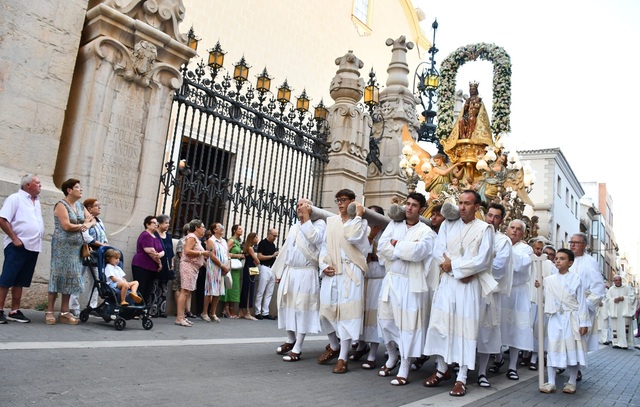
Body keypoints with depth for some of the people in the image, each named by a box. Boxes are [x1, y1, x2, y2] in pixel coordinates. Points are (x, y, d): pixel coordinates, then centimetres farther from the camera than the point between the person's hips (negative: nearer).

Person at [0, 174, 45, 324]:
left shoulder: (37, 201, 18)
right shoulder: (15, 198, -4)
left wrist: (38, 239, 11)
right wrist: (15, 239, -16)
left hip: (33, 247, 7)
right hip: (18, 246, -7)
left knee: (20, 281, 9)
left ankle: (14, 311, 13)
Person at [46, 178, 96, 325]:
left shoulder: (80, 206, 14)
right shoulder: (61, 205, -8)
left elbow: (93, 220, 7)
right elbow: (67, 226, -17)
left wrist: (87, 225, -14)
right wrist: (83, 225, -4)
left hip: (76, 246, 7)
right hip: (62, 246, -7)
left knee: (71, 277, 5)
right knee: (59, 276, -4)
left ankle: (64, 312, 10)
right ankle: (49, 311, 5)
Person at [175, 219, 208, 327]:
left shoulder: (196, 239, 21)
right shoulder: (191, 237, -8)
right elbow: (187, 251, -21)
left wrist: (204, 256, 11)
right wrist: (202, 253, -15)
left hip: (193, 267, 10)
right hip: (188, 265, -10)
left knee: (186, 292, 8)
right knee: (184, 291, -12)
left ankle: (182, 317, 9)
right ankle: (179, 318, -14)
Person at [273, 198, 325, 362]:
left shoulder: (319, 223, 0)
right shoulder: (294, 227, 20)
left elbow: (314, 238, -22)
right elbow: (286, 249, 19)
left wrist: (306, 218, -14)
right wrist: (279, 272, 15)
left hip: (306, 273, -7)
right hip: (289, 271, 7)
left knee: (302, 308, -5)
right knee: (288, 306, 11)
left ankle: (297, 348, -1)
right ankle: (290, 339, 28)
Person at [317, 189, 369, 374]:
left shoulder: (360, 222, 4)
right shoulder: (331, 221, 15)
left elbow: (353, 237, -18)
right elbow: (324, 245, 13)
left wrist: (357, 216, -11)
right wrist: (324, 265, -1)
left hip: (349, 272, -4)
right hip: (331, 272, 4)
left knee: (346, 312, -6)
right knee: (327, 310, 8)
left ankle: (343, 358, 1)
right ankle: (334, 346, 32)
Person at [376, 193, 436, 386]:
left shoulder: (426, 232, -2)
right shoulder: (394, 225, 11)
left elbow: (417, 251, -20)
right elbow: (382, 247, -3)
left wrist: (395, 244, -7)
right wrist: (406, 249, -13)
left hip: (411, 283, -5)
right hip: (390, 279, 5)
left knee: (408, 325, -2)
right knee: (386, 320, 12)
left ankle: (404, 369, 9)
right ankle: (392, 357, 35)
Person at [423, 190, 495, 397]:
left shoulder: (484, 228, -2)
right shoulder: (447, 224, 8)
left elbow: (482, 260, -11)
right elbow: (438, 251, -1)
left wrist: (453, 265, -10)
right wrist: (460, 270, -12)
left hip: (469, 284, -3)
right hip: (447, 281, 4)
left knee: (465, 327, -1)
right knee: (440, 324, 7)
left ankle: (461, 378, 7)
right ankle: (441, 369, 23)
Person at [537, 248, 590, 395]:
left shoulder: (576, 279, -2)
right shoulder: (549, 280, 7)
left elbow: (581, 301, -3)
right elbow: (545, 299, 13)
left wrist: (583, 322, -6)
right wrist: (539, 287, -3)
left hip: (571, 318, -2)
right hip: (555, 317, 3)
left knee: (573, 348, 4)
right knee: (553, 348, 1)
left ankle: (572, 382, 17)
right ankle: (551, 383, 6)